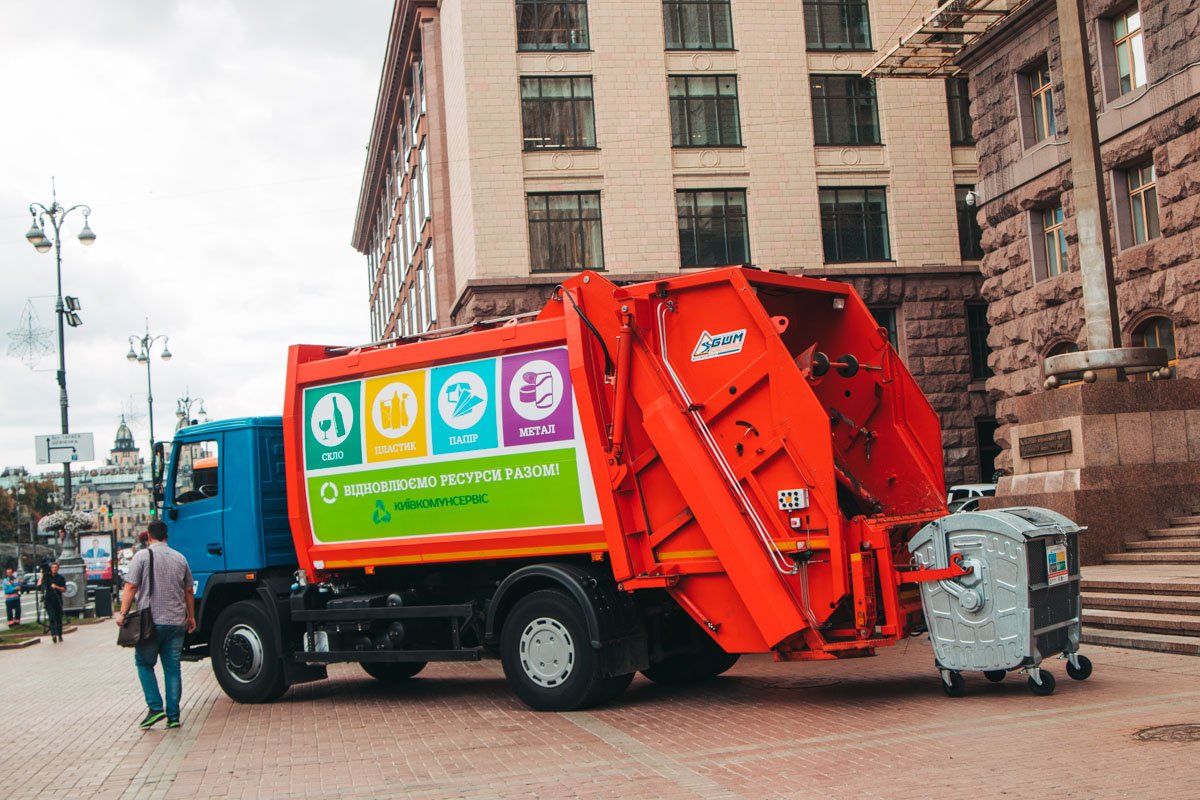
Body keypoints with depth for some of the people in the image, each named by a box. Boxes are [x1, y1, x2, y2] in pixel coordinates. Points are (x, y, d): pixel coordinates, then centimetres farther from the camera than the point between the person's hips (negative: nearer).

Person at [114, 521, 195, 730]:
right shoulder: (180, 558, 10)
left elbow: (130, 587, -9)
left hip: (150, 621, -3)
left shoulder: (142, 556, -2)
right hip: (176, 622, 3)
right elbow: (189, 592, 15)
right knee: (173, 668, 7)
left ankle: (155, 707, -2)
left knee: (145, 664, 11)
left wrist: (123, 613, -6)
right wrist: (191, 617, 24)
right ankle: (173, 716, 6)